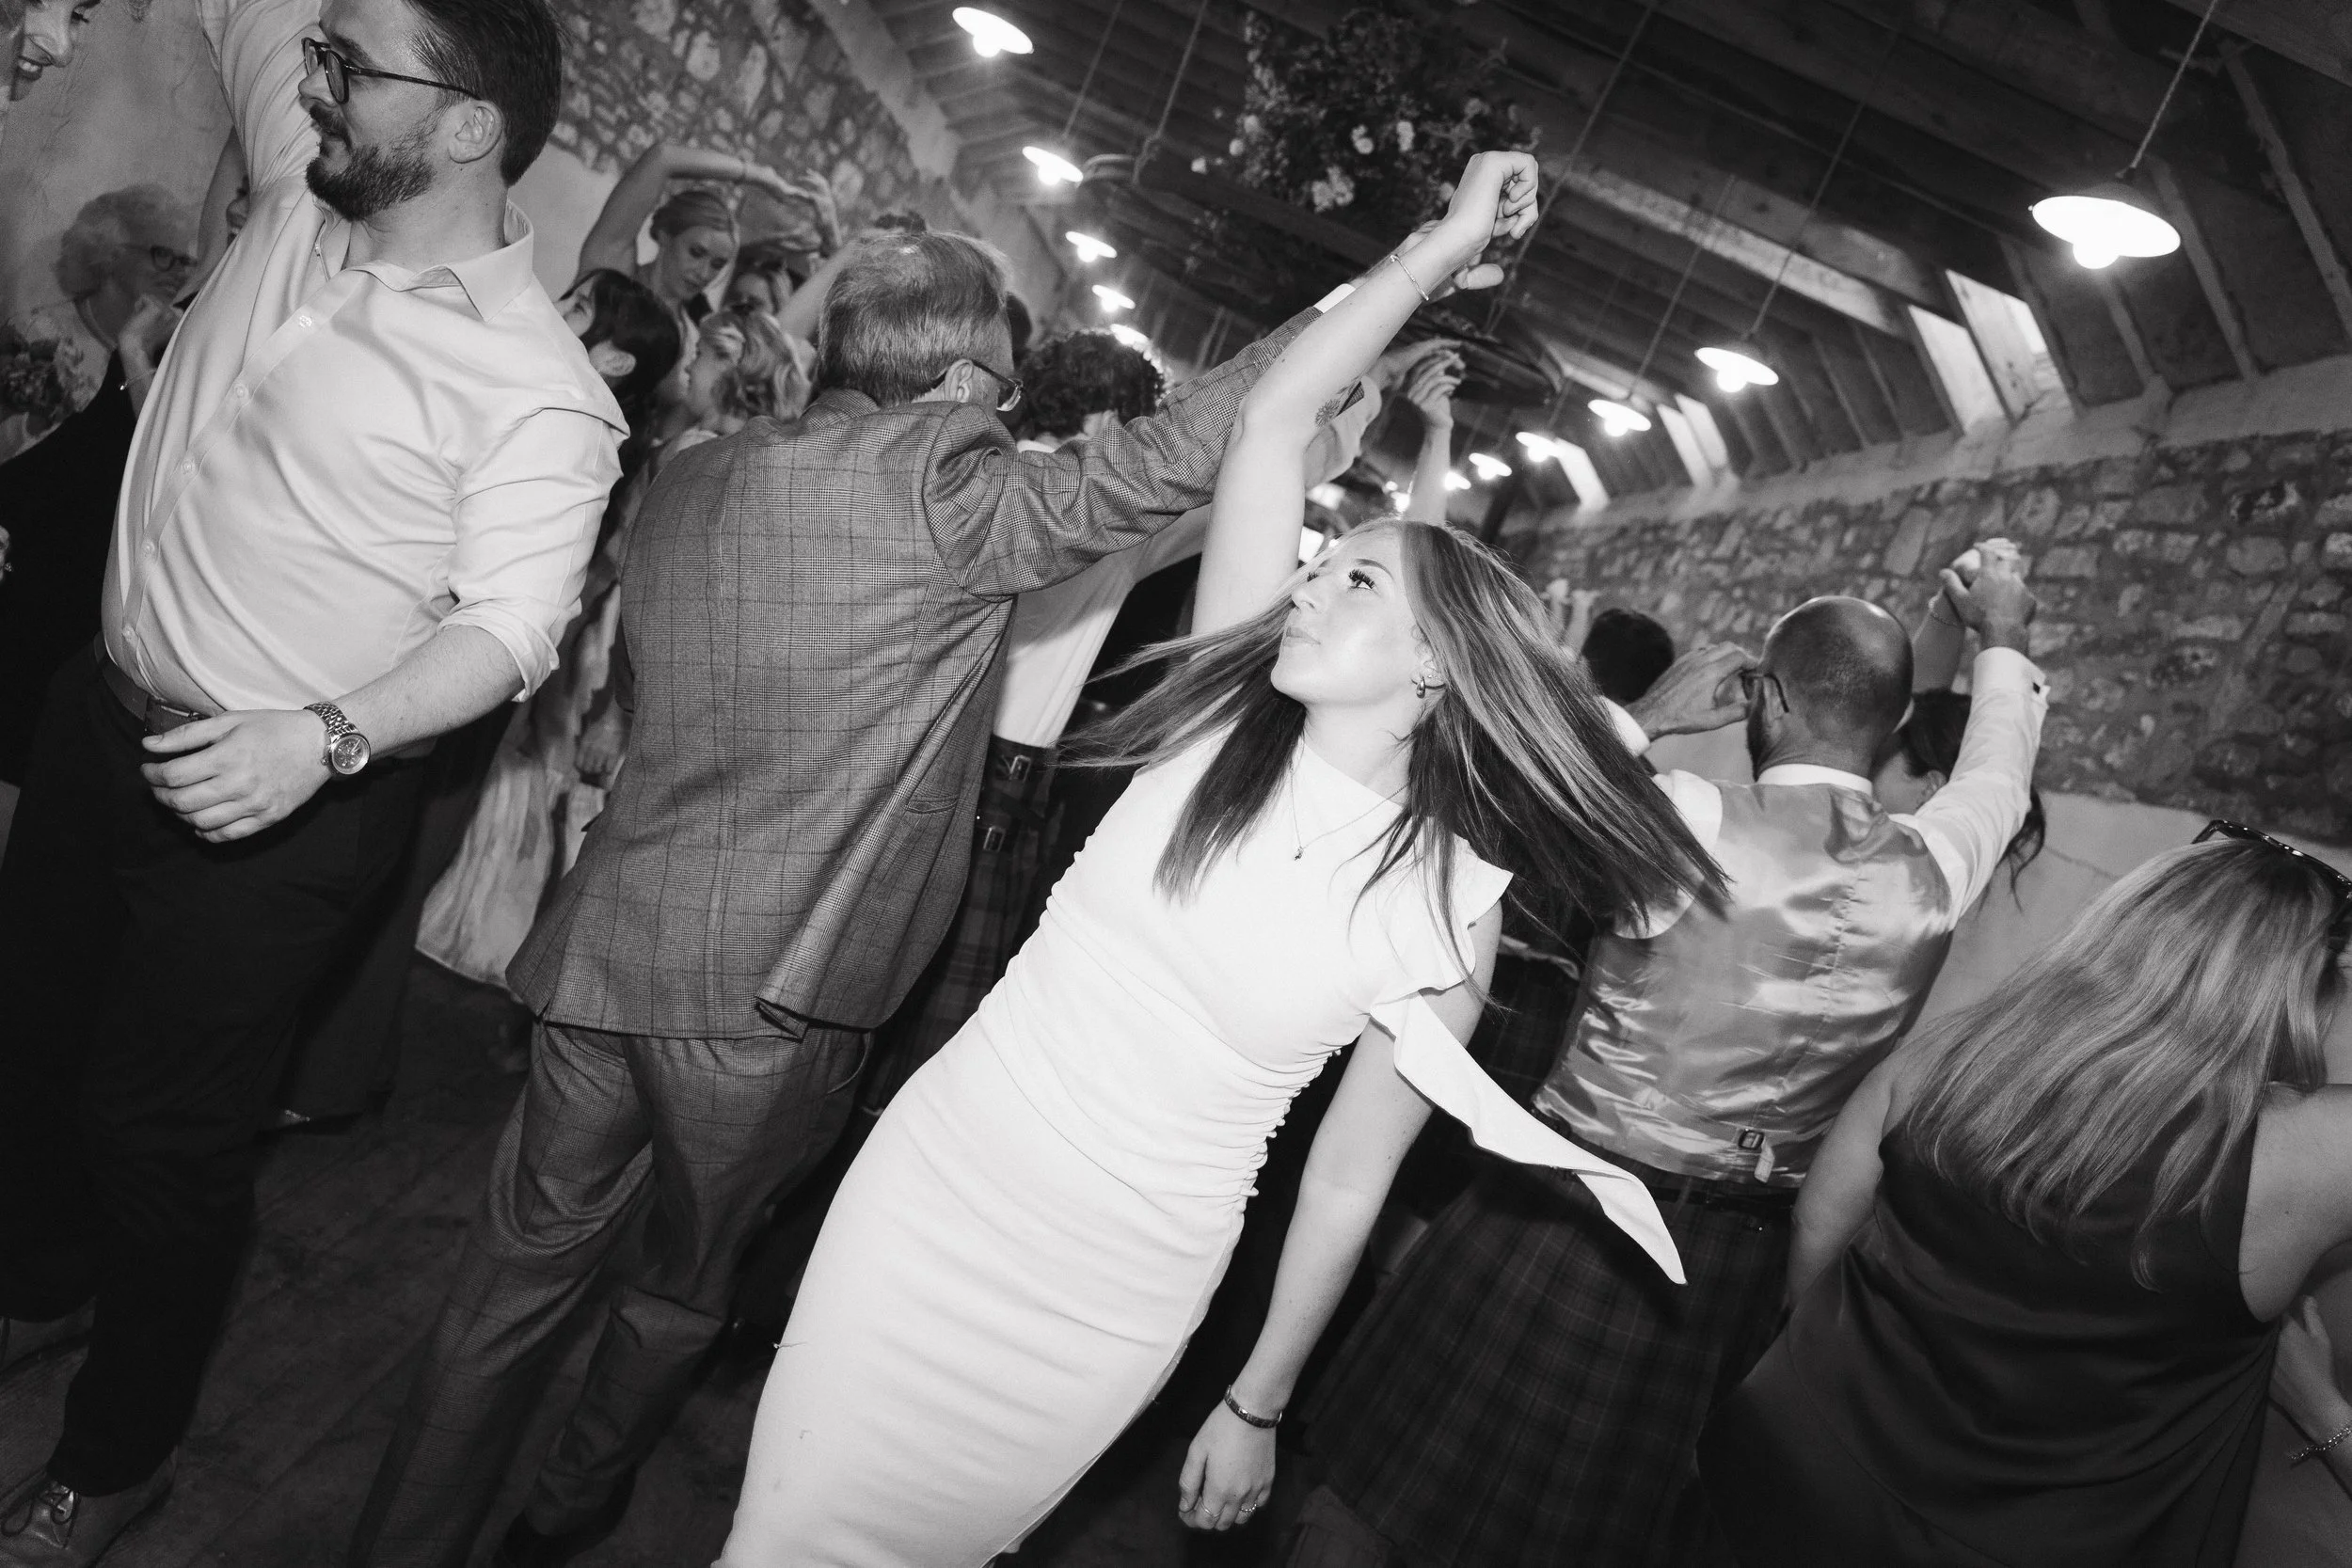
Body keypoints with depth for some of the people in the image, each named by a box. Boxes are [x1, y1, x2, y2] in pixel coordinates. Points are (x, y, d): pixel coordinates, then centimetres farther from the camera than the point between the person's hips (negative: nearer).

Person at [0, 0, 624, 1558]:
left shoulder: (538, 389, -19)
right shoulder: (306, 193, 2)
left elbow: (506, 626, -23)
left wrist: (325, 734, -34)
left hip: (276, 805, -7)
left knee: (164, 1132, 5)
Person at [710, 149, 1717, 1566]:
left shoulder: (1446, 915, -11)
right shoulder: (1227, 716, -6)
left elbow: (1347, 1186, -2)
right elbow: (1275, 418, -10)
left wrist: (1258, 1409, 6)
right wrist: (1447, 247, -6)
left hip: (1110, 1302, -2)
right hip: (934, 1177, 2)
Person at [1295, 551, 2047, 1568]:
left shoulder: (1690, 824, -20)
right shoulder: (1933, 872, -5)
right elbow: (1999, 771, 18)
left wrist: (1642, 719, -4)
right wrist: (2003, 639, 35)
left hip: (1566, 1218, -5)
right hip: (1734, 1267, 5)